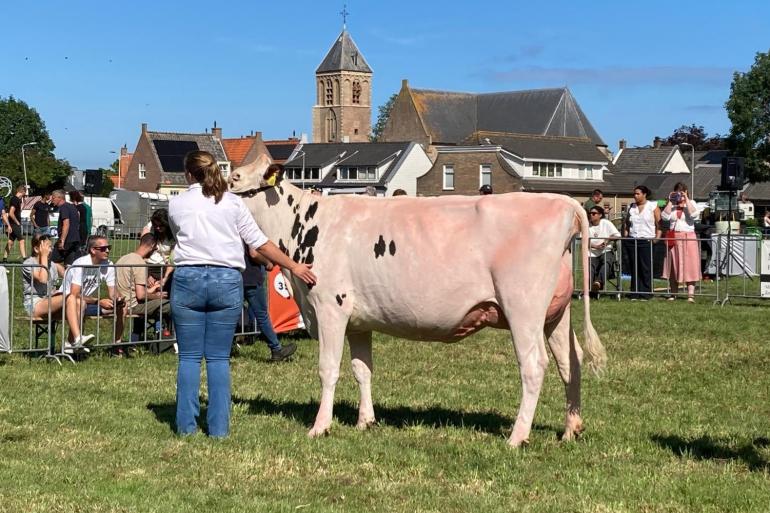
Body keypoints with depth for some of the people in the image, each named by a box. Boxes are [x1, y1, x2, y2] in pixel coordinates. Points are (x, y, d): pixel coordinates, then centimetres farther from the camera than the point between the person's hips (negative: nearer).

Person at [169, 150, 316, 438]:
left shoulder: (176, 204, 4)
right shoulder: (232, 203, 3)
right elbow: (260, 243, 2)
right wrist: (293, 267, 8)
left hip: (187, 279, 0)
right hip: (227, 281, 0)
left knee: (189, 357, 7)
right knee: (219, 358, 6)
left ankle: (186, 425, 6)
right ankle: (219, 427, 4)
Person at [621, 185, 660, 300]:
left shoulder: (653, 206, 3)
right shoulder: (631, 207, 15)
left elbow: (659, 224, -1)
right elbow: (626, 223, 20)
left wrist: (657, 238, -11)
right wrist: (625, 237, 8)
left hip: (647, 240, -4)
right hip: (632, 241, 4)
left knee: (646, 269, -5)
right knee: (634, 268, 4)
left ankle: (645, 294, -3)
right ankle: (634, 294, 7)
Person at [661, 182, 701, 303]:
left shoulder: (691, 203, 6)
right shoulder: (671, 205, 11)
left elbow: (694, 214, -15)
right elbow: (664, 216, -6)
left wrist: (686, 200, -13)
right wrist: (670, 202, -7)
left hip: (688, 238, -3)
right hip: (673, 238, 3)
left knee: (689, 266, -8)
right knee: (673, 266, 6)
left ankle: (691, 294, -11)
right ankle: (673, 294, 13)